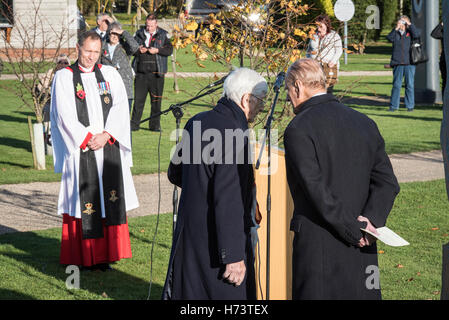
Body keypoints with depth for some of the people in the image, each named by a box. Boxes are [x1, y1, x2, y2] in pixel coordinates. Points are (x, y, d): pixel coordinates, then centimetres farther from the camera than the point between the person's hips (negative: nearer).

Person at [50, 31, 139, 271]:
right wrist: (87, 140, -11)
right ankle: (84, 257, 4)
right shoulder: (64, 77, 2)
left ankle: (104, 255, 6)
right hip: (79, 150, -3)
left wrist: (105, 135, -11)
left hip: (109, 148, 3)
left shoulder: (110, 75, 10)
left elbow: (120, 107, 2)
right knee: (82, 201, -3)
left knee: (110, 199, 0)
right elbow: (65, 116, -5)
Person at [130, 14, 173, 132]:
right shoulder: (139, 34, 10)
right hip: (141, 72, 1)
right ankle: (134, 124, 7)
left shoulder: (163, 35, 5)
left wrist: (157, 50, -16)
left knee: (156, 100, 3)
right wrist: (138, 50, -9)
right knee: (138, 99, 1)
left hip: (156, 72, -1)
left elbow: (169, 49, -3)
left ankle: (155, 124, 11)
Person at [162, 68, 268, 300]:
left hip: (188, 235, 9)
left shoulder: (196, 123, 6)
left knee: (186, 293, 16)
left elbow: (175, 174, 19)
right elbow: (228, 201, -24)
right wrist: (233, 256, -21)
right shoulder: (233, 135, -21)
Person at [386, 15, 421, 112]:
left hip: (409, 63, -1)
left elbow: (417, 34, -13)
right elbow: (389, 38, -7)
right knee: (396, 85, 1)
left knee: (410, 85, 2)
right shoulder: (396, 33, 11)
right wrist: (396, 28, -12)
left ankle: (410, 105, 9)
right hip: (397, 63, 1)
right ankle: (394, 106, 7)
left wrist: (410, 24, -7)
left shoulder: (410, 32, 8)